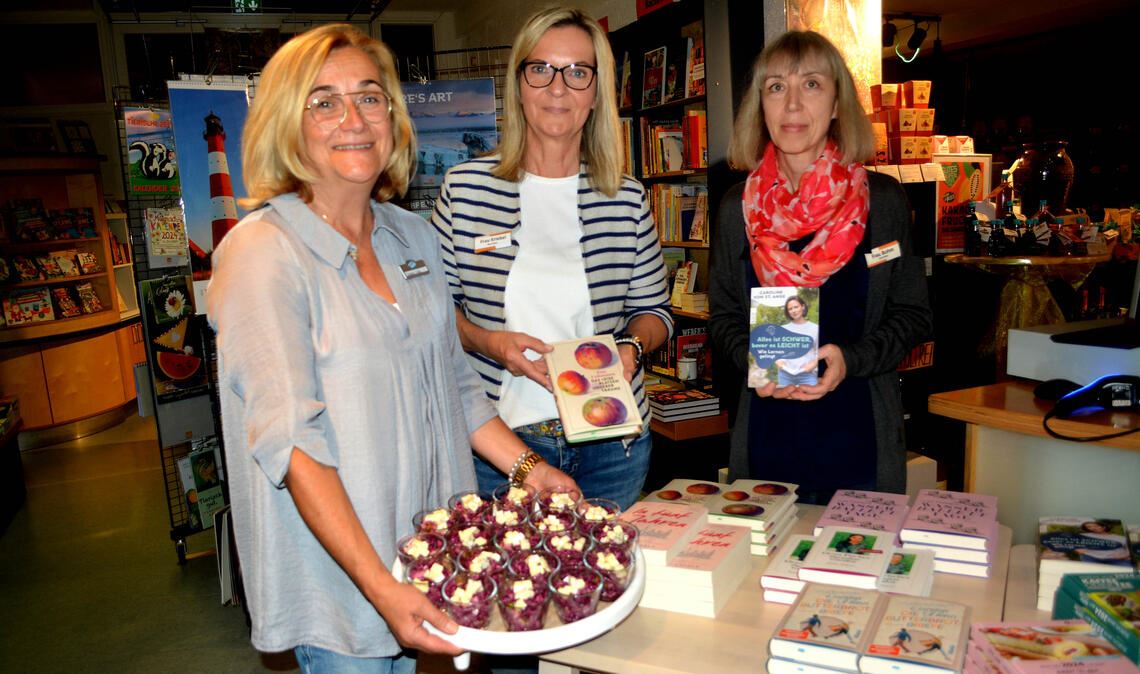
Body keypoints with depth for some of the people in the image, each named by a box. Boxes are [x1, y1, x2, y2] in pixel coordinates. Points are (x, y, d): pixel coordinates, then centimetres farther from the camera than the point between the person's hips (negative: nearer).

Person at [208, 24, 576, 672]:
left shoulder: (415, 236, 4)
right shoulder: (262, 252, -15)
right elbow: (290, 441, -21)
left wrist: (527, 466, 1)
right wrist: (381, 587, -26)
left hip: (432, 543, 6)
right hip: (335, 572, -5)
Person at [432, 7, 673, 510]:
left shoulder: (627, 199, 1)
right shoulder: (464, 187, -3)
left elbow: (653, 308, 10)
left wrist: (633, 346, -10)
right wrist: (489, 341, -14)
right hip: (496, 439, -1)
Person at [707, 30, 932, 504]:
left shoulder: (882, 201, -1)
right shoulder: (738, 208, 2)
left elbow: (913, 314, 2)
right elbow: (723, 317, 8)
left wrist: (852, 359, -15)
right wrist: (752, 359, -13)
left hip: (859, 431, 0)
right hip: (767, 426, 1)